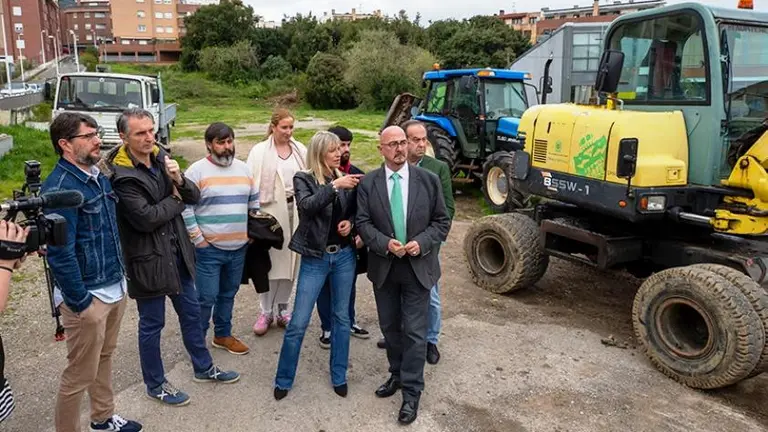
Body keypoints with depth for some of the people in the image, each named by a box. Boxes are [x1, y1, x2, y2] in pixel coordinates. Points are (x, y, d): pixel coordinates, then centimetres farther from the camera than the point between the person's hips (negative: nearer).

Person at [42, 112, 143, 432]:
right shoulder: (60, 187, -21)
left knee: (105, 357, 24)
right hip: (88, 297, -9)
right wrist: (80, 303, -18)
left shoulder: (98, 175, 7)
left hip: (115, 288, 9)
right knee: (81, 373, 5)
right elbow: (60, 253, -22)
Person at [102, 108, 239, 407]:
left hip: (177, 251, 7)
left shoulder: (161, 158, 2)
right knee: (152, 324, 9)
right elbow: (145, 218, -25)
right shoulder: (121, 175, -19)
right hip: (149, 258, -7)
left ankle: (203, 368, 38)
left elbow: (194, 197, 2)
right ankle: (155, 385, 28)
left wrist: (179, 180, -18)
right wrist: (175, 200, -10)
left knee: (191, 312, 19)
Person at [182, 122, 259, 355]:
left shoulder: (243, 168, 9)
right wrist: (197, 238, -12)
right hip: (209, 248, -5)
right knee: (206, 297, 0)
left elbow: (254, 202, 17)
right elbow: (185, 207, -11)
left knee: (228, 294, 17)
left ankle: (223, 335, 33)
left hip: (239, 247, 5)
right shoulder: (197, 170, -8)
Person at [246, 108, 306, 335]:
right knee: (269, 260, 0)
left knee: (290, 260, 9)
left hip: (295, 210, 3)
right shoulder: (260, 151, -2)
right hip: (271, 210, -3)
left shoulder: (300, 150, 6)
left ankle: (282, 309, 23)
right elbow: (252, 183, -6)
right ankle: (266, 312, 13)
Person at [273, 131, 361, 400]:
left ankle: (339, 376, 28)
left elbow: (356, 212, 13)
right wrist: (334, 186, -31)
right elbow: (307, 206, -25)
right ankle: (283, 380, 18)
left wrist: (350, 222, -7)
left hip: (344, 255, 4)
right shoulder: (303, 179, -6)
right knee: (298, 323, 0)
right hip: (315, 258, -3)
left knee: (341, 316, 13)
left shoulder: (344, 179, 4)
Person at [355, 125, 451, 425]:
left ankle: (411, 392, 14)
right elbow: (363, 223, -4)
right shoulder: (368, 183, -2)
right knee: (389, 327, 17)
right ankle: (397, 374, 38)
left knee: (414, 331, 1)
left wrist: (422, 242, -17)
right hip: (383, 267, 2)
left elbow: (442, 221, -1)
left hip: (418, 267, -2)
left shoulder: (428, 180, -3)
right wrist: (385, 243, -20)